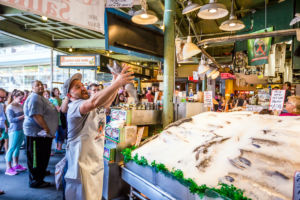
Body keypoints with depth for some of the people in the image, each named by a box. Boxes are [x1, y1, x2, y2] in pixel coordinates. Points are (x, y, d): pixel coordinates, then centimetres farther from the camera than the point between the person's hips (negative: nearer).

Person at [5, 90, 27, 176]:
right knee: (11, 148, 0)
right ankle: (8, 168, 9)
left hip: (22, 129, 7)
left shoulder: (20, 105, 7)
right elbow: (11, 120, -17)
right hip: (14, 131, -7)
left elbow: (24, 114, 19)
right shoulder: (10, 107, -11)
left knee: (18, 147, 15)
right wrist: (23, 116, -20)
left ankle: (16, 165, 27)